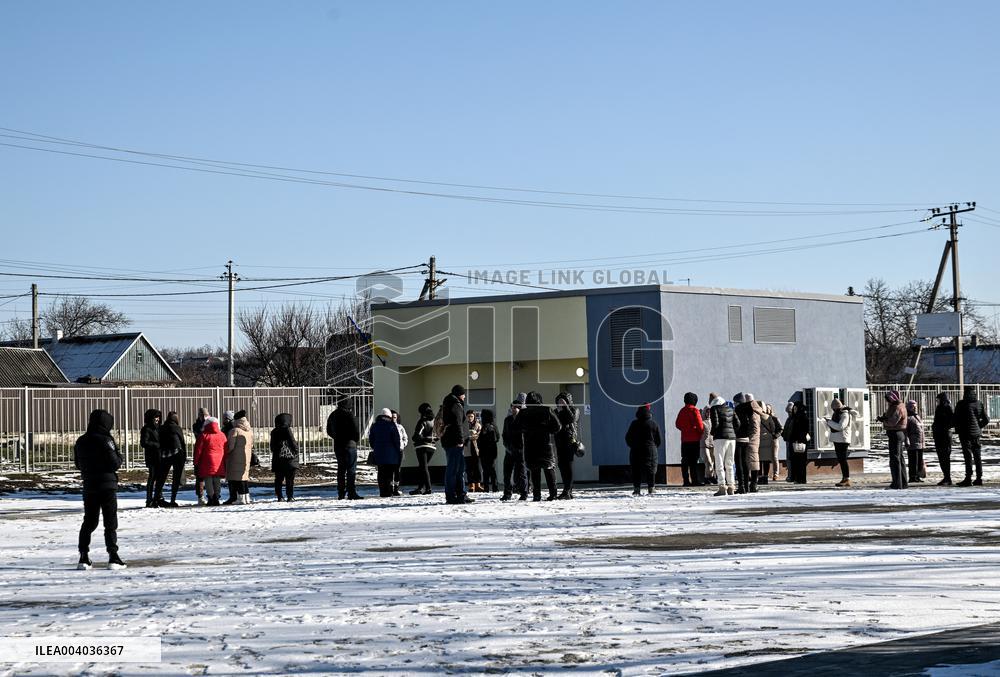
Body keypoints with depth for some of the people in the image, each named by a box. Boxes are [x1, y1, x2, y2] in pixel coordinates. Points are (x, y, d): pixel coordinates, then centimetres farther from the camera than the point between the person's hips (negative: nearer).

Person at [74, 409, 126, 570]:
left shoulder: (81, 442, 5)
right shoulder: (105, 441, -15)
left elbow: (78, 464, 12)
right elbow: (115, 463, -16)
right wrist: (119, 456, 4)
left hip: (89, 486, 6)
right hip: (107, 486, -6)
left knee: (89, 522, 13)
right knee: (110, 522, 0)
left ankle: (84, 557, 10)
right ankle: (113, 556, -4)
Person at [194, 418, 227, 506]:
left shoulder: (203, 435, -3)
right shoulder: (222, 435, 8)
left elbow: (198, 450, -2)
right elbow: (226, 450, 11)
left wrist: (196, 462, 6)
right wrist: (225, 463, 17)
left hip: (207, 463, -3)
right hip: (219, 463, 3)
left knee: (208, 482, -1)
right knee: (217, 482, 8)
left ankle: (210, 498, -6)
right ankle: (216, 497, 3)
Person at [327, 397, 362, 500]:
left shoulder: (332, 415, 10)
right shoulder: (349, 415, -12)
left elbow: (329, 431, 17)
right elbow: (356, 430, -14)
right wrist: (357, 439, 4)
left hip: (337, 446, 7)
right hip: (349, 445, -7)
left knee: (341, 469, 13)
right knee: (351, 469, -5)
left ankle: (341, 493, 12)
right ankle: (352, 493, -10)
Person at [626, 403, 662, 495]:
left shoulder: (634, 423, -1)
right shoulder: (653, 424, 1)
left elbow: (628, 438, 3)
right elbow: (659, 440, 4)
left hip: (636, 451, 0)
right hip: (651, 450, 0)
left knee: (636, 470, 4)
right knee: (650, 470, 5)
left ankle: (636, 488, -3)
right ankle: (650, 489, 2)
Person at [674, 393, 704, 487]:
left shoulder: (682, 411, 10)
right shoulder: (694, 410, -9)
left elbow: (677, 424, 12)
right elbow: (700, 425, -13)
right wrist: (701, 431, 5)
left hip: (684, 439, 6)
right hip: (694, 439, -6)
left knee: (685, 460, 6)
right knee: (694, 460, -7)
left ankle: (686, 480, 6)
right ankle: (695, 480, -9)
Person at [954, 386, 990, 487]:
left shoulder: (961, 404, -9)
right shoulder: (979, 404, 5)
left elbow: (956, 419, -6)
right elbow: (986, 420, 7)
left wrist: (958, 430, 8)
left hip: (966, 433, -4)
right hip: (977, 433, 4)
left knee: (968, 456, -6)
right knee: (977, 457, 9)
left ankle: (968, 479, -9)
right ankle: (979, 478, 10)